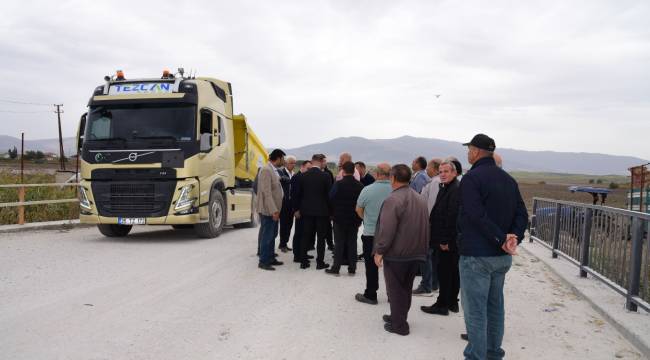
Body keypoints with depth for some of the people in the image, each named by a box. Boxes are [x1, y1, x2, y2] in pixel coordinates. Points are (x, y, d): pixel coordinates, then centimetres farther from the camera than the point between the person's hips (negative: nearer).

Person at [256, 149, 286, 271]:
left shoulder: (274, 170, 11)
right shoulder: (266, 170, -18)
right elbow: (267, 193, -22)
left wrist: (276, 209, 16)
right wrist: (274, 210, -22)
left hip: (274, 209, 9)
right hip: (268, 210, -9)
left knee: (272, 235, 16)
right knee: (267, 236, -2)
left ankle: (270, 258, 27)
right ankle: (263, 262, 7)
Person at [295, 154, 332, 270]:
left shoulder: (303, 176, -1)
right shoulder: (325, 176, -10)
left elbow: (299, 194, 4)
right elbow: (329, 194, -7)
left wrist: (298, 209, 14)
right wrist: (330, 210, 4)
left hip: (307, 210, 3)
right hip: (322, 210, -3)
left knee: (306, 236, 10)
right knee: (321, 237, 4)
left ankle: (303, 261, 13)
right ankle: (320, 262, 7)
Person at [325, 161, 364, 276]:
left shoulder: (338, 184, -13)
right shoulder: (360, 186, -3)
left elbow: (331, 199, -8)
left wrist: (334, 214, 8)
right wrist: (359, 218, 11)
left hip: (340, 219, -3)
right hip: (354, 219, 3)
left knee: (339, 243, 5)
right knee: (352, 243, 10)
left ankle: (336, 268, 9)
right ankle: (352, 268, 14)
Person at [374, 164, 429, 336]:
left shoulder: (393, 200, -19)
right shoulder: (420, 199, 9)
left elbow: (386, 230, -22)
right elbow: (425, 226, 14)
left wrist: (379, 251, -14)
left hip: (396, 253, -8)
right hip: (416, 253, 8)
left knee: (395, 289, 4)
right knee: (406, 288, 18)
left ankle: (399, 325, 10)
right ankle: (398, 317, 31)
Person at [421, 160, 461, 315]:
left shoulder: (456, 190, -17)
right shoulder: (445, 188, 16)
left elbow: (453, 217, -23)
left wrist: (446, 240, -21)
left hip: (448, 242, -10)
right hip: (448, 240, 10)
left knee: (445, 272, -3)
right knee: (453, 271, 16)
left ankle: (442, 304, 6)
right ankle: (452, 302, 26)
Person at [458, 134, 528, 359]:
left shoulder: (471, 178, -12)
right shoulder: (508, 179, 11)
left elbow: (478, 216, -22)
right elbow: (521, 214, 5)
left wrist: (502, 239, -17)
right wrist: (514, 238, -8)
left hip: (476, 255, -8)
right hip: (502, 256, 8)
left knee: (475, 311, -1)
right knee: (495, 306, 17)